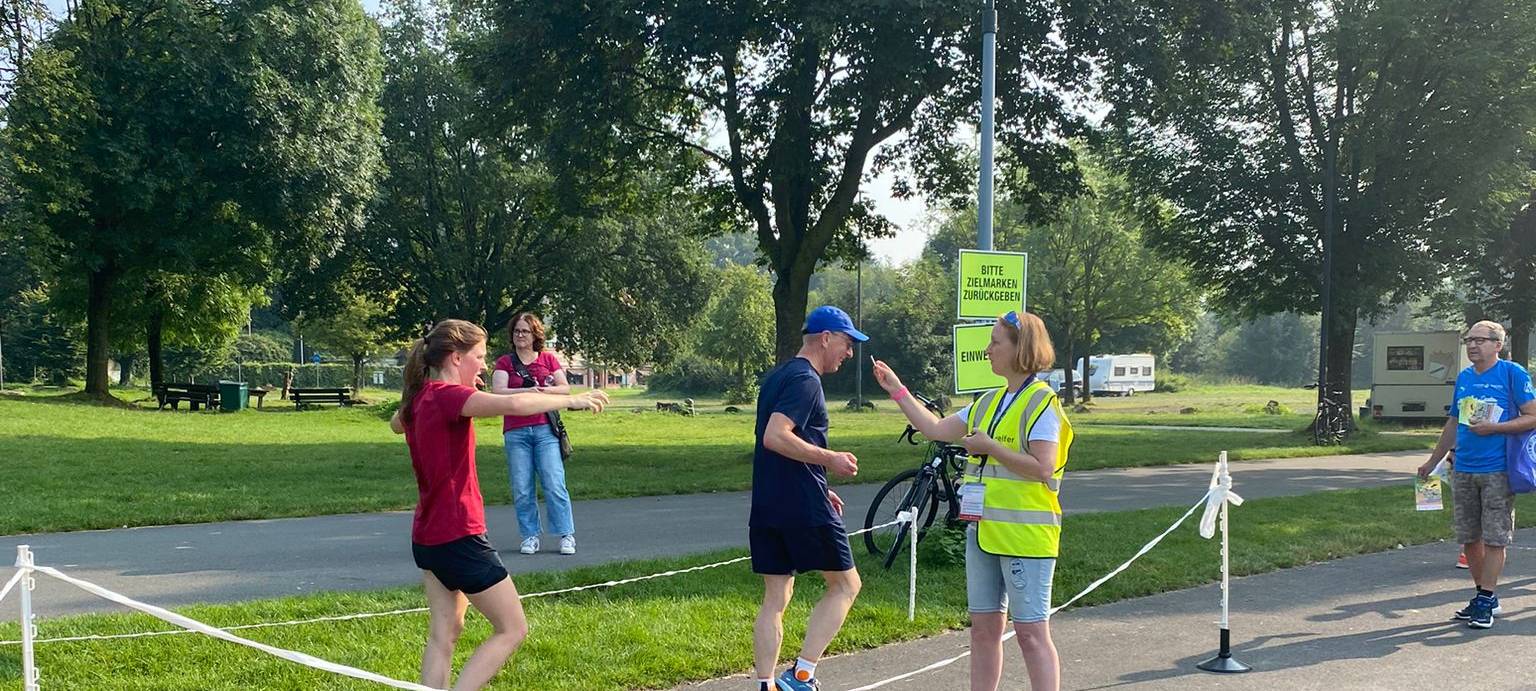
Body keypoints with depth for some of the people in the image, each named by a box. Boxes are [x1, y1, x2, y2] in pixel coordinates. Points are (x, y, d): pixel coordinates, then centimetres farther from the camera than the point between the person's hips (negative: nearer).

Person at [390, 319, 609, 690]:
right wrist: (572, 400, -23)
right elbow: (514, 404, -35)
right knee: (513, 629, 1)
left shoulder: (420, 397, 8)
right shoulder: (447, 395, -19)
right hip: (458, 535, -9)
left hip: (427, 537, 9)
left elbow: (397, 424, 34)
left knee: (444, 633, 14)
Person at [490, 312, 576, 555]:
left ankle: (567, 535, 0)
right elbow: (497, 391, -7)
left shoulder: (548, 358, 11)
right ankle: (530, 536, 10)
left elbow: (566, 388, 5)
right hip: (515, 432, 1)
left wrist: (547, 390, -14)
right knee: (522, 490, 0)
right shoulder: (504, 362, 8)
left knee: (554, 485, -7)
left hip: (545, 429, 0)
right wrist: (526, 391, -21)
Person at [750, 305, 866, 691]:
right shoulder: (806, 380, -12)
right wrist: (830, 459, -18)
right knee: (845, 585, 5)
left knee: (776, 598, 10)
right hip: (804, 508, -9)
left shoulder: (777, 377, 18)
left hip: (766, 506, 9)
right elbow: (775, 437, -25)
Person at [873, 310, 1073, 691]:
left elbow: (1043, 468, -20)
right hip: (983, 532, 8)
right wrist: (897, 390, 19)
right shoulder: (989, 403, 14)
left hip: (1025, 536, -8)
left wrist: (990, 447, -15)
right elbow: (935, 429, 19)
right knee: (984, 628, 12)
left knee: (1031, 632, -5)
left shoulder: (1042, 402, -11)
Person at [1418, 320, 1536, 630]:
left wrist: (1494, 427, -18)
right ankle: (1485, 596, 21)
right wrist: (1432, 461, 25)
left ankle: (1486, 602, 3)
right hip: (1463, 470, 6)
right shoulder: (1464, 378, 13)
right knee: (1469, 537, 9)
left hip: (1497, 470, -6)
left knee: (1494, 538, -2)